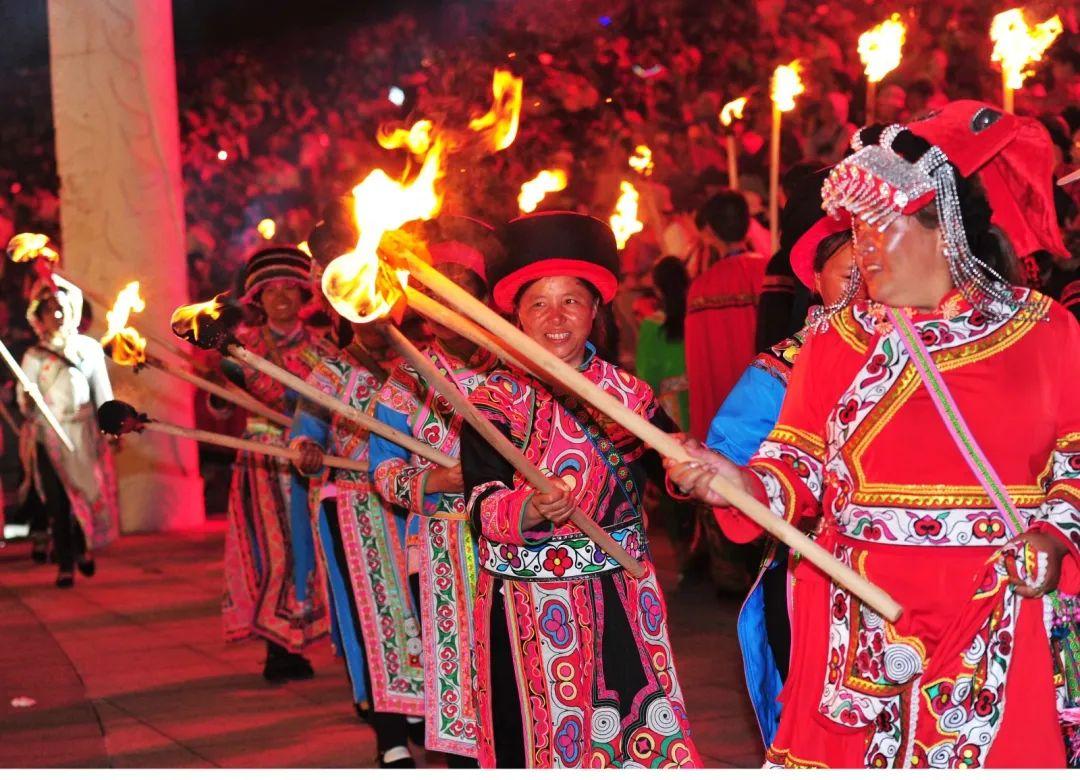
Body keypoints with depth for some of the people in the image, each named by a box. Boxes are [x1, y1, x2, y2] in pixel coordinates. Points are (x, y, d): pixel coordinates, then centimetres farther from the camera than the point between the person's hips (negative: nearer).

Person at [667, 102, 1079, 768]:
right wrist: (734, 481, -16)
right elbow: (799, 469, 2)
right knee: (853, 756, 5)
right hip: (861, 618, 1)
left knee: (995, 753, 4)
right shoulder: (838, 339, 5)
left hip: (998, 623, -1)